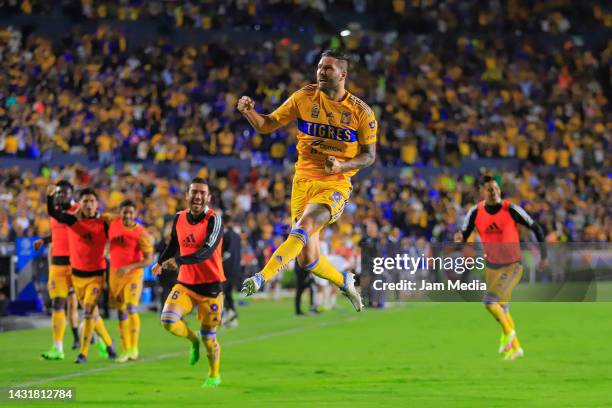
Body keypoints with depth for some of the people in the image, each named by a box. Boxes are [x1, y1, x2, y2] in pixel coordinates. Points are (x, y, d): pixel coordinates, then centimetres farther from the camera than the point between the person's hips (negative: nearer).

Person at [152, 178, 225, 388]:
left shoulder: (214, 220, -15)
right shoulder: (179, 218, 3)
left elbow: (207, 251, -28)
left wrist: (179, 260, -38)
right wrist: (160, 262, 27)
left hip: (210, 286, -4)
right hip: (185, 283, 4)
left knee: (208, 337, 4)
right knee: (168, 320, -18)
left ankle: (214, 375, 29)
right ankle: (192, 340, 14)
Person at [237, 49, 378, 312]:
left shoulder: (361, 112, -3)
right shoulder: (304, 97, 2)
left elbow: (369, 155, 3)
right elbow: (267, 125, 6)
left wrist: (342, 166, -16)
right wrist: (248, 111, -15)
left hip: (335, 185, -3)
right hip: (304, 180, 4)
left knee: (304, 226, -32)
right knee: (307, 259, 2)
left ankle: (261, 278, -37)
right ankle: (344, 283, 31)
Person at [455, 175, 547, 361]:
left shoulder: (511, 209, -13)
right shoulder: (475, 212, -4)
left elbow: (536, 228, -3)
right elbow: (464, 235, 3)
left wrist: (544, 254, -3)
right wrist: (459, 238, -23)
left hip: (513, 265, -5)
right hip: (492, 266, 5)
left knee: (489, 300, -19)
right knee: (501, 307, 10)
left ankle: (508, 331, 2)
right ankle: (515, 348, 23)